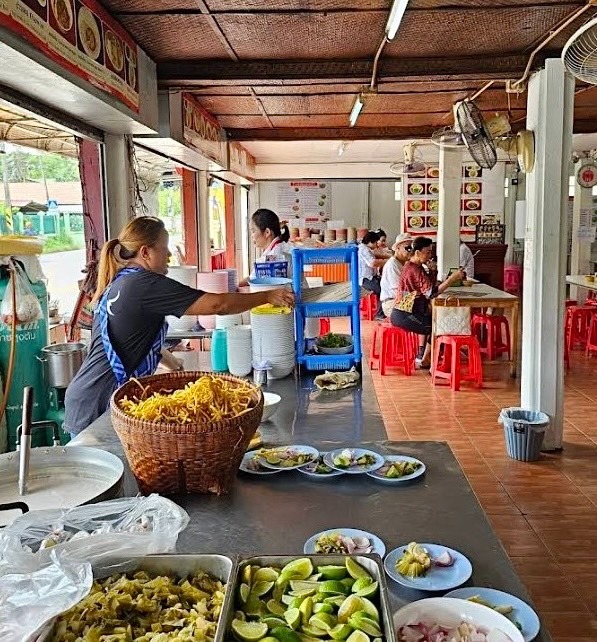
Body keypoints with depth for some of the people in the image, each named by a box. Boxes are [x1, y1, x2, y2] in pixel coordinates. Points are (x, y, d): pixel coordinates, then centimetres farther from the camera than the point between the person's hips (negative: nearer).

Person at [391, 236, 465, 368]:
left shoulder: (415, 267, 12)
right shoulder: (414, 270, -20)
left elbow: (428, 287, 12)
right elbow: (431, 293, -26)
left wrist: (433, 272, -4)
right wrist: (452, 278, -26)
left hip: (404, 312, 10)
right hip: (403, 315, -10)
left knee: (430, 320, 27)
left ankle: (421, 355, 29)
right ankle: (424, 360, 12)